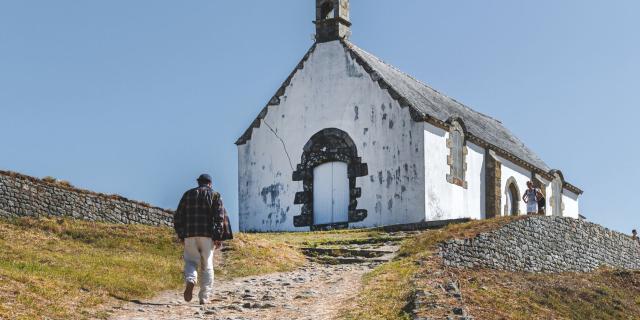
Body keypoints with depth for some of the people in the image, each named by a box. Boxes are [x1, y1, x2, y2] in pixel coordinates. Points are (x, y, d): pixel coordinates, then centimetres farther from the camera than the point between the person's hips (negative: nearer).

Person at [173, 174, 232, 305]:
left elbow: (178, 216, 11)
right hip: (207, 235, -1)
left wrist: (180, 235, 14)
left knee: (190, 261, 11)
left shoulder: (188, 194, 14)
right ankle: (204, 297, 4)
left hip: (189, 235, 1)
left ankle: (190, 280, -21)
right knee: (207, 266, 6)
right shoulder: (215, 195, 7)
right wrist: (218, 237, -5)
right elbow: (220, 217, -4)